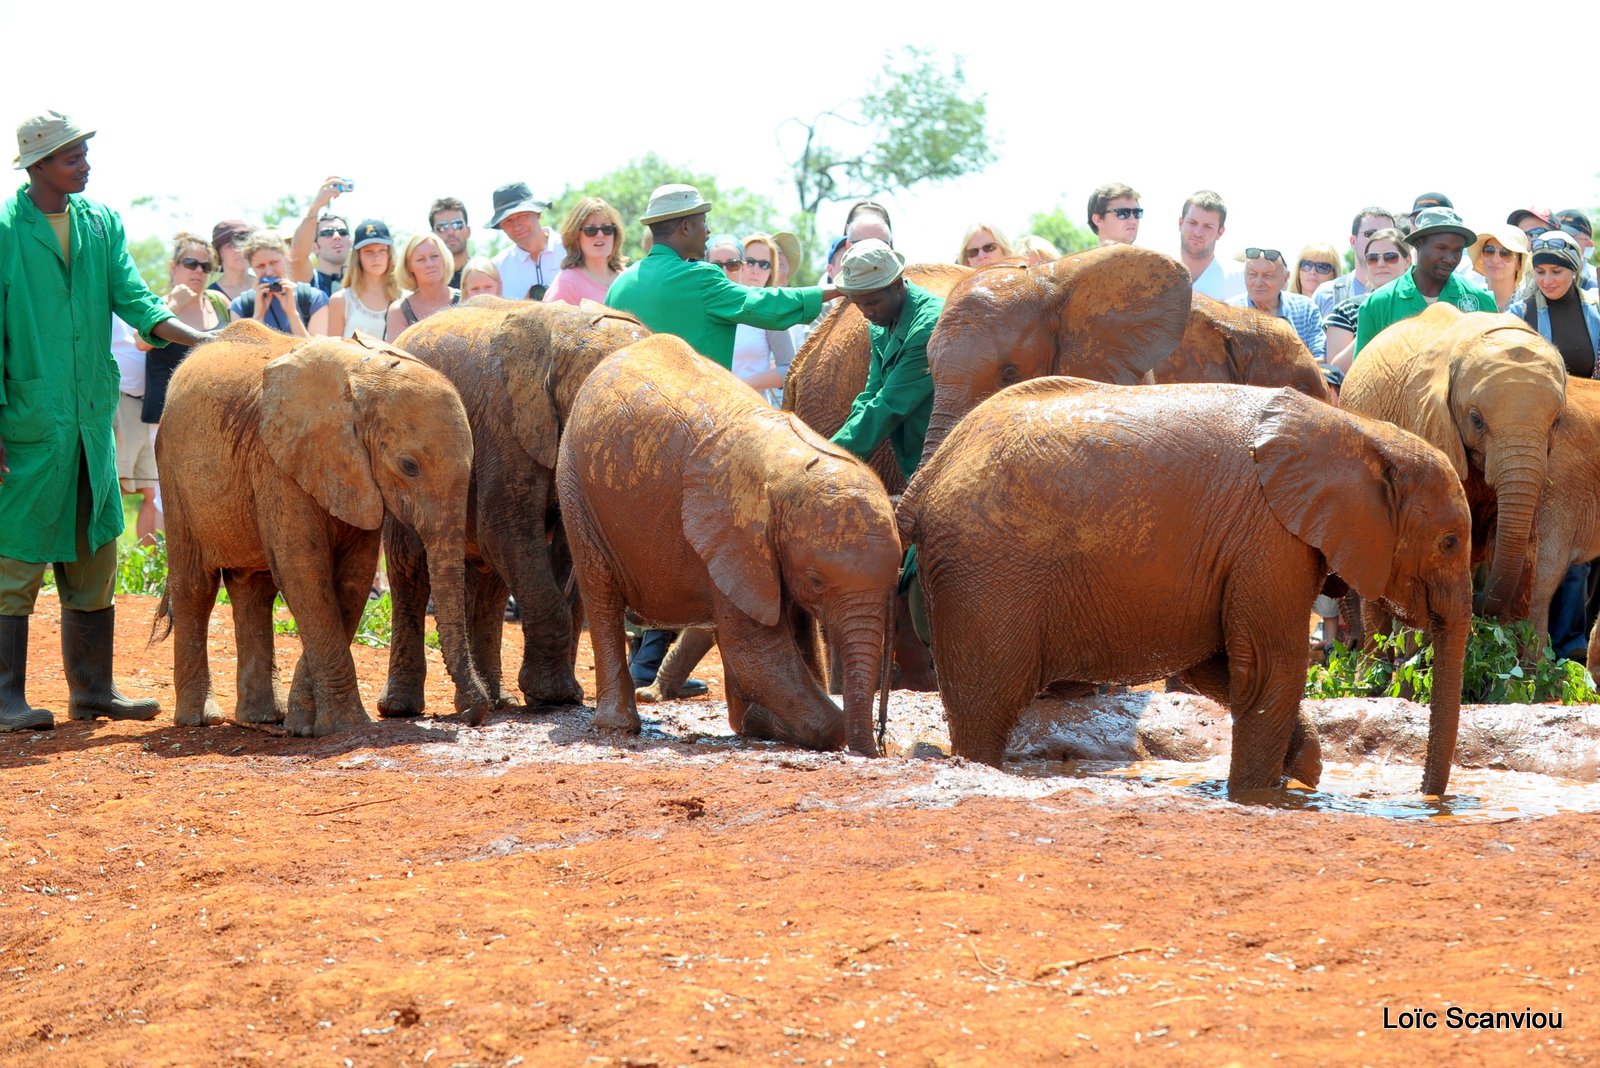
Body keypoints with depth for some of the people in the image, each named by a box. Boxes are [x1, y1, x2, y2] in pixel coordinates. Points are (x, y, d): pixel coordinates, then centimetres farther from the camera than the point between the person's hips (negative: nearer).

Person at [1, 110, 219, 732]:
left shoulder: (102, 225, 9)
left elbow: (135, 302, 2)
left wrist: (206, 342, -14)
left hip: (91, 419, 6)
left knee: (94, 562, 10)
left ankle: (92, 690, 18)